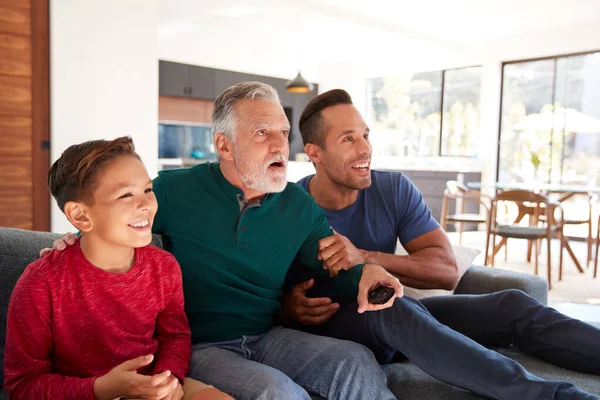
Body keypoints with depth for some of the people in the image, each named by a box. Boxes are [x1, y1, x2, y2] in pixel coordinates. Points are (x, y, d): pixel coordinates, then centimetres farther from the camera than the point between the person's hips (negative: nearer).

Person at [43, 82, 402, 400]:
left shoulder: (300, 206, 3)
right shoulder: (174, 190, -5)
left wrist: (364, 273, -16)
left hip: (268, 337, 4)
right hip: (200, 347, -3)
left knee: (356, 362, -22)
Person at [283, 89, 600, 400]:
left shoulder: (394, 189, -7)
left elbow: (446, 270, -15)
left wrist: (365, 258, -28)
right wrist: (289, 307, -27)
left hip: (392, 316, 4)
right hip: (327, 327, -3)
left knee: (512, 304, -15)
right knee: (393, 309, -37)